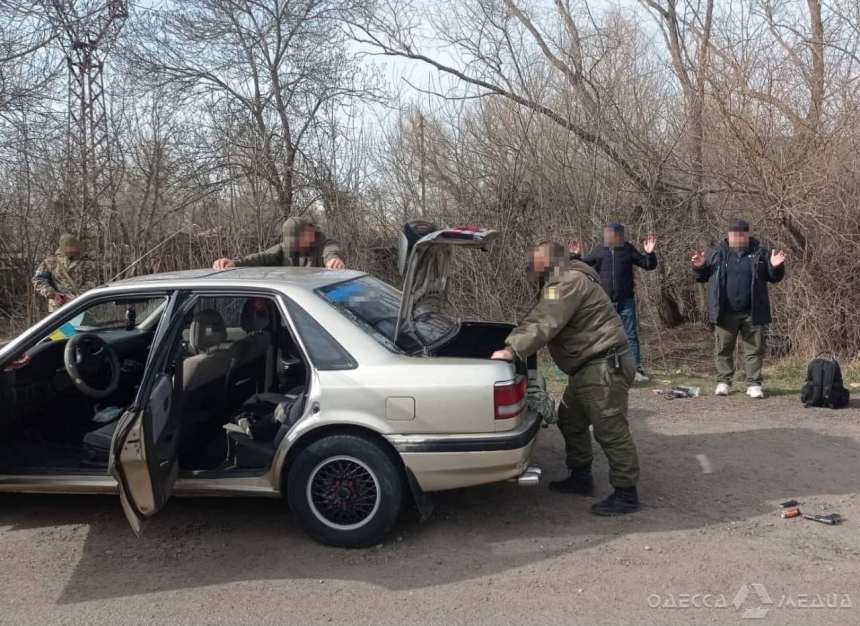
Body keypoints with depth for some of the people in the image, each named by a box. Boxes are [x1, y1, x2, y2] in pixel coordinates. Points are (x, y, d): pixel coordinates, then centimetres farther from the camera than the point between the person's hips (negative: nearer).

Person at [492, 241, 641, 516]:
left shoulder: (569, 282, -18)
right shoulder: (563, 281, 18)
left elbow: (545, 323, -29)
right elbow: (537, 318, 18)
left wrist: (512, 350, -32)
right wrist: (512, 342, 8)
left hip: (605, 366, -12)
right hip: (589, 366, 12)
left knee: (610, 430, -6)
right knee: (570, 420, 19)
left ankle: (626, 494, 3)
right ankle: (580, 477, 31)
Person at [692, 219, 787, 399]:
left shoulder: (760, 253, 5)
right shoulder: (716, 253, 6)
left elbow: (774, 278, 11)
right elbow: (702, 277, 11)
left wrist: (776, 267, -10)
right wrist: (699, 267, -10)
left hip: (752, 313, 0)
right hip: (725, 313, 0)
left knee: (754, 349, 4)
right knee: (724, 348, 6)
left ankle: (753, 384, 11)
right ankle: (723, 382, 16)